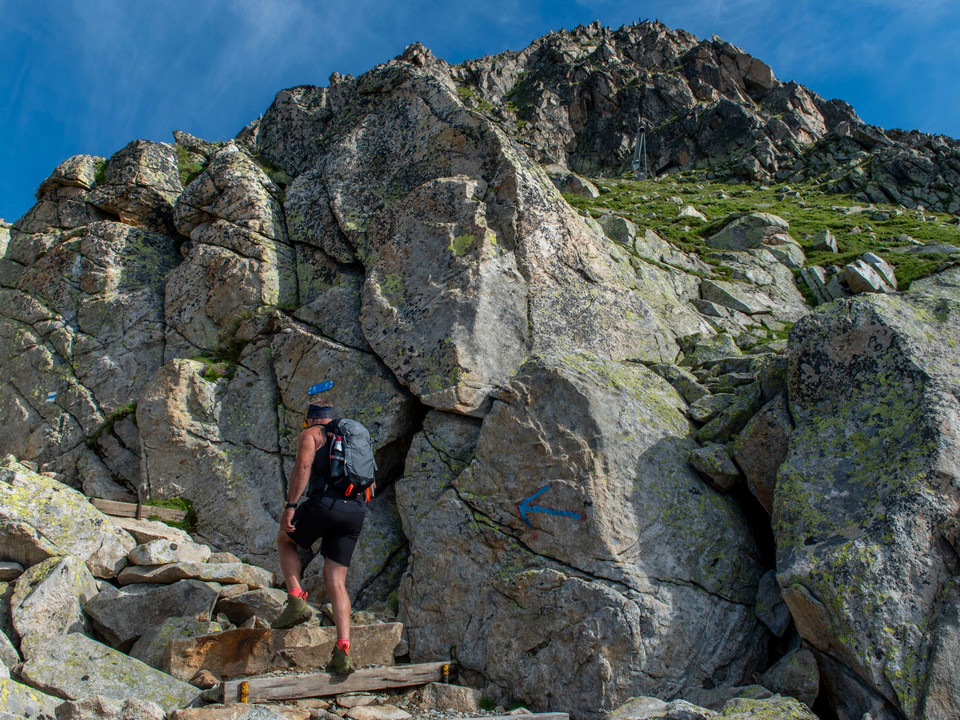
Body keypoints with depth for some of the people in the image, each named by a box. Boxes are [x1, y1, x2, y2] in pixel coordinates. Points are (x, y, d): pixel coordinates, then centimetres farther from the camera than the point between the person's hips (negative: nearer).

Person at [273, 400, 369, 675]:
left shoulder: (310, 434, 8)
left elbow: (303, 465, -12)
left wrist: (290, 505, -13)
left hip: (324, 505, -5)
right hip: (356, 513, 5)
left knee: (285, 541, 25)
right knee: (336, 582, 9)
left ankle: (296, 600, 8)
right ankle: (342, 652, -3)